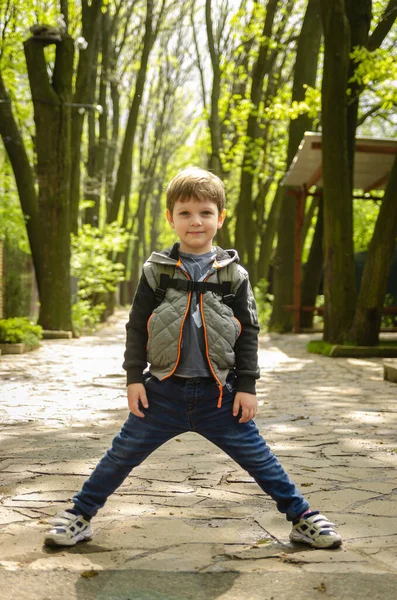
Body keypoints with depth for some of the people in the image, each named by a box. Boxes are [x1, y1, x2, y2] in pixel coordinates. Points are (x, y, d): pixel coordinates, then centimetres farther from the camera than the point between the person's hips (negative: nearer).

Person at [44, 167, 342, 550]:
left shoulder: (234, 275, 1)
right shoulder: (156, 271, 0)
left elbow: (248, 333, 3)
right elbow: (137, 327, 3)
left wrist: (247, 386, -1)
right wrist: (134, 377, -2)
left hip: (220, 393, 0)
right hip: (163, 390, 0)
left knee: (259, 459, 6)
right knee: (121, 456, 6)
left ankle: (303, 519, 21)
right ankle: (79, 516, 22)